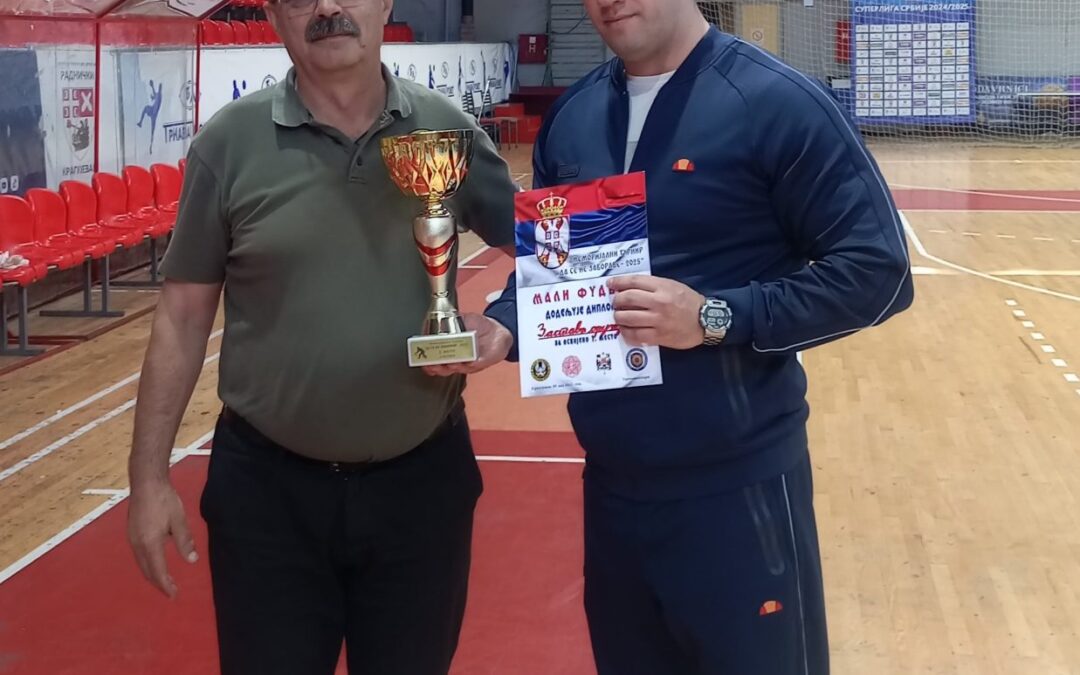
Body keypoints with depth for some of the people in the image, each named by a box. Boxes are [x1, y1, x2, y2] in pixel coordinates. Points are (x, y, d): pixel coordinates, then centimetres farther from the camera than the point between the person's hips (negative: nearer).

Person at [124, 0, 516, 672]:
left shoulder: (447, 129, -3)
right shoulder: (230, 142, -7)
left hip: (422, 479, 2)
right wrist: (151, 475, -3)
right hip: (267, 486, -1)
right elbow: (183, 315, -2)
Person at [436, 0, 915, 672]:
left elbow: (876, 271, -14)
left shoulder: (778, 103, -12)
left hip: (738, 486, -5)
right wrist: (499, 328, -7)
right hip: (610, 482, 6)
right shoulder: (570, 117, 6)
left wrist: (715, 318, -22)